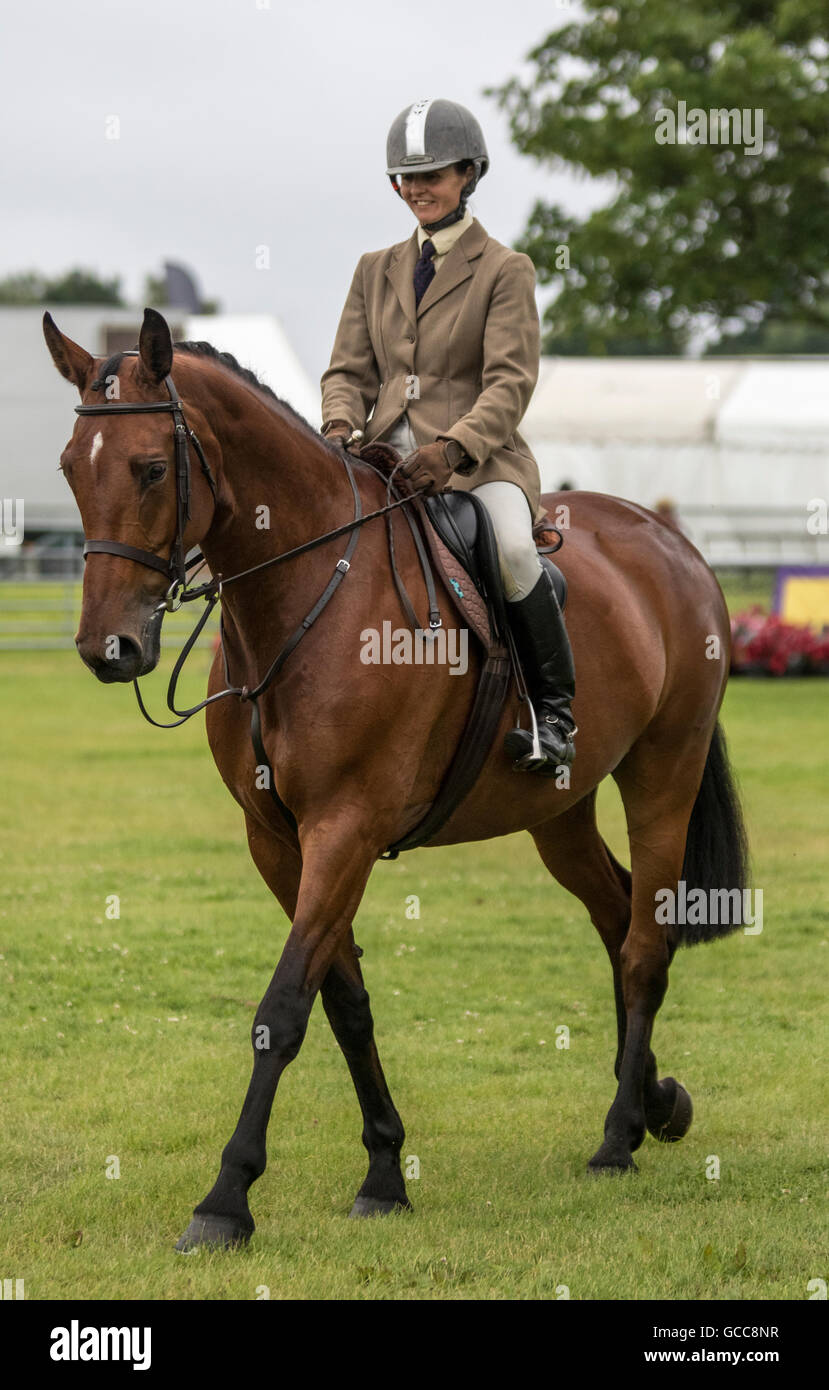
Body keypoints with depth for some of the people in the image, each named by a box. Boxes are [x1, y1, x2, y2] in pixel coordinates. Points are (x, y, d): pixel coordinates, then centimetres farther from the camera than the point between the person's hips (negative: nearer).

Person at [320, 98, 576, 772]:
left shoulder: (505, 271, 3)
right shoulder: (376, 270, 18)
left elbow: (510, 384, -7)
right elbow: (349, 369, 14)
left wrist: (453, 448, -25)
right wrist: (341, 425, -10)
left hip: (478, 459, -5)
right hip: (383, 459, 5)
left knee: (510, 546, -34)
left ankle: (554, 709, -18)